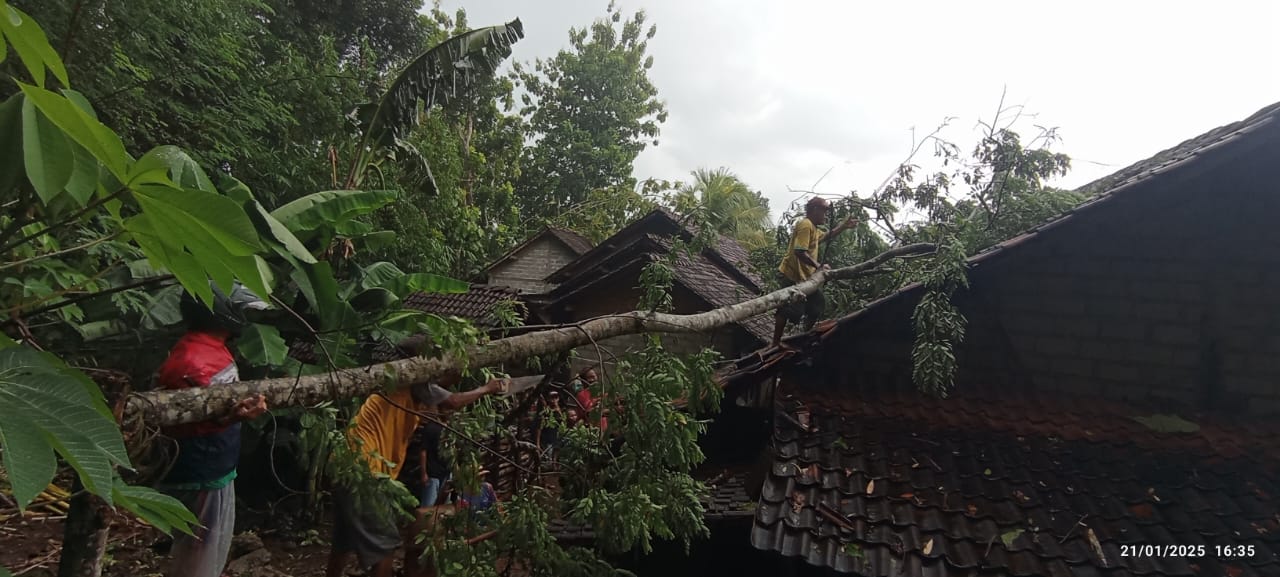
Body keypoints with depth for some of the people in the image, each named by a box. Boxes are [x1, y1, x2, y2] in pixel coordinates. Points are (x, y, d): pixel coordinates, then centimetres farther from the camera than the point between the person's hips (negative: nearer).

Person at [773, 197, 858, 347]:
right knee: (788, 310, -10)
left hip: (804, 276, 11)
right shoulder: (806, 225, -16)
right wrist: (819, 266, -26)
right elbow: (800, 252, -27)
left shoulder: (813, 227, 17)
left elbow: (826, 237, 38)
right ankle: (775, 343, -4)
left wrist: (844, 226, 29)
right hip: (792, 276, -11)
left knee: (817, 304, 17)